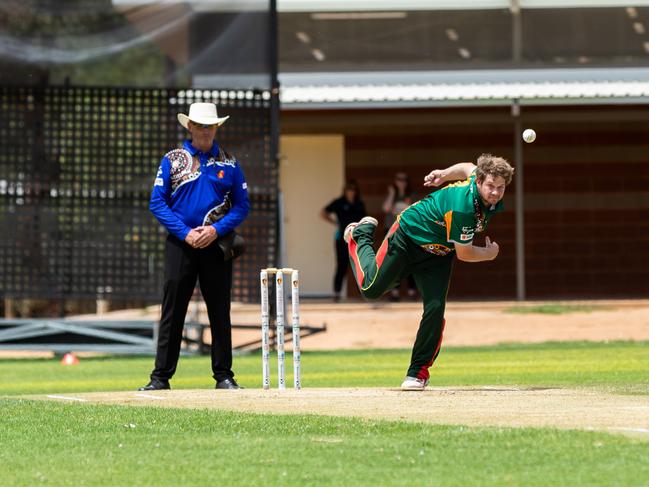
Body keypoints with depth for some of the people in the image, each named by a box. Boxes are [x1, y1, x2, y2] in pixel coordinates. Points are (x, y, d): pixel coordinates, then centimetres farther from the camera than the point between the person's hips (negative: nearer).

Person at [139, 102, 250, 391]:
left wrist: (216, 230, -10)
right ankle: (161, 377, 1)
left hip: (217, 244, 1)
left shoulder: (229, 163, 8)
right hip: (180, 244, -1)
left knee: (220, 313, 3)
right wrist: (185, 233, -11)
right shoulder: (172, 160, 5)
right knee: (172, 313, -1)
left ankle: (224, 376, 9)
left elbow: (242, 205, 6)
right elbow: (157, 203, 0)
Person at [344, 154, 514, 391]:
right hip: (408, 236, -6)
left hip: (437, 253, 6)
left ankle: (418, 371, 4)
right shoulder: (462, 207, -38)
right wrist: (489, 254, -11)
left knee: (435, 309, -9)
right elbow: (464, 254, -26)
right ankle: (361, 235, 30)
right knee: (371, 288, 2)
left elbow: (468, 167, 9)